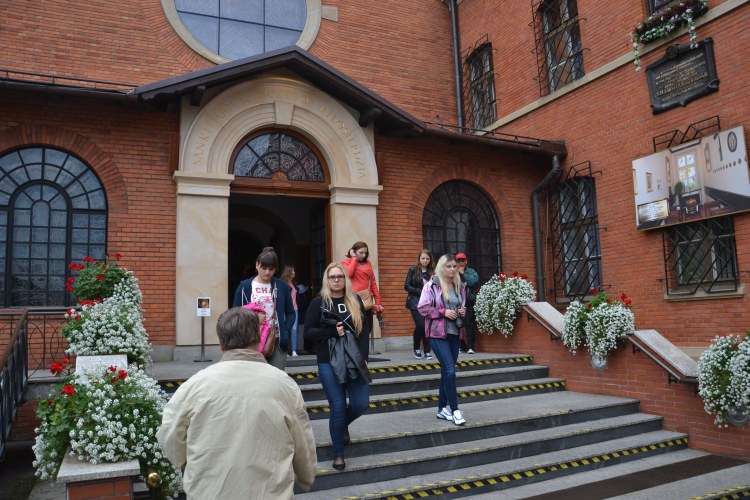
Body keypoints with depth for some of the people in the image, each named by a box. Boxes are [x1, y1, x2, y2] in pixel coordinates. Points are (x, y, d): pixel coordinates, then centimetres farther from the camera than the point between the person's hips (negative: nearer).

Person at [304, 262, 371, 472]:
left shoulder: (355, 301, 6)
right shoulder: (318, 302, -1)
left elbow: (364, 330, 5)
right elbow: (308, 331, -4)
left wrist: (363, 357, -5)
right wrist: (331, 331, -16)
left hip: (354, 360, 3)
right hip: (329, 363, -2)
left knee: (361, 404, 2)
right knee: (337, 408, 0)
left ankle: (343, 425, 37)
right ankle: (338, 454, 19)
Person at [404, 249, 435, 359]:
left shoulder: (432, 272, 7)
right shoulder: (413, 270, 2)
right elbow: (407, 286, -3)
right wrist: (421, 292, -10)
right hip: (416, 302, -2)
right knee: (420, 325, -12)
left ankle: (427, 351, 10)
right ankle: (416, 348, 11)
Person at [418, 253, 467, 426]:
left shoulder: (460, 286, 8)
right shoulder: (432, 285, -9)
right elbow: (423, 308, -10)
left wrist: (463, 311, -1)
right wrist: (443, 312, -18)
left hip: (455, 332, 6)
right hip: (438, 333, -6)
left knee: (446, 371, 12)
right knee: (450, 370, -11)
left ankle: (442, 408, 22)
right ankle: (455, 410, -1)